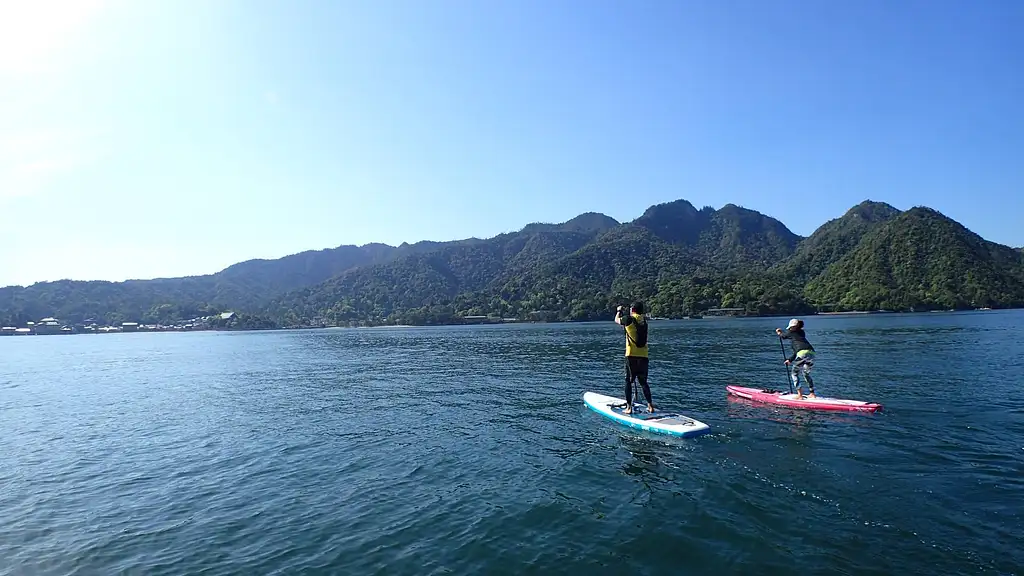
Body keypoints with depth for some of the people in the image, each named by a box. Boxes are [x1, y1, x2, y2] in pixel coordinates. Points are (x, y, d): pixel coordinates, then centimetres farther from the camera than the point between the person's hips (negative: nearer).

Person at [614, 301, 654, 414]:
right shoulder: (644, 320, 8)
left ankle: (629, 408, 2)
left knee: (628, 381, 3)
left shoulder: (629, 319, -7)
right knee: (643, 382, 15)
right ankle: (650, 406, 14)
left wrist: (619, 311, 32)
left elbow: (617, 320, 13)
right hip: (644, 356, 5)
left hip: (632, 355, -5)